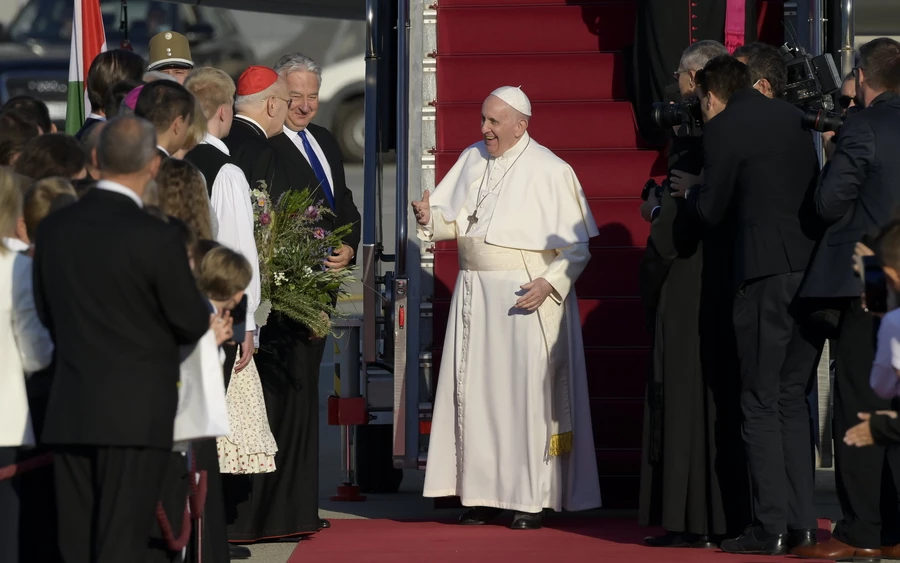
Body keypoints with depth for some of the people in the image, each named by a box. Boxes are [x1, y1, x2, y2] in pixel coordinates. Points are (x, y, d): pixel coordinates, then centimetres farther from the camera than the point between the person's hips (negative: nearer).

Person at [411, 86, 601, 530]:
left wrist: (549, 284, -20)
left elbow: (577, 247, -6)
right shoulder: (472, 160, 10)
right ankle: (484, 493, 10)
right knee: (476, 391, 4)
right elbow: (455, 221, 11)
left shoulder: (550, 171, -7)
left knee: (528, 395, -6)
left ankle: (533, 499, -1)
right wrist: (431, 217, -11)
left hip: (528, 295, -6)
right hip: (475, 293, 6)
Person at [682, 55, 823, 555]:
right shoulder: (792, 116, 15)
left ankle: (770, 527, -2)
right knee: (793, 399, 13)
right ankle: (802, 522, 12)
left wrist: (688, 193, 20)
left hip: (765, 276, -6)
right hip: (814, 271, 6)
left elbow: (711, 210, -3)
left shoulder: (723, 126, -4)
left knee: (761, 405, 0)